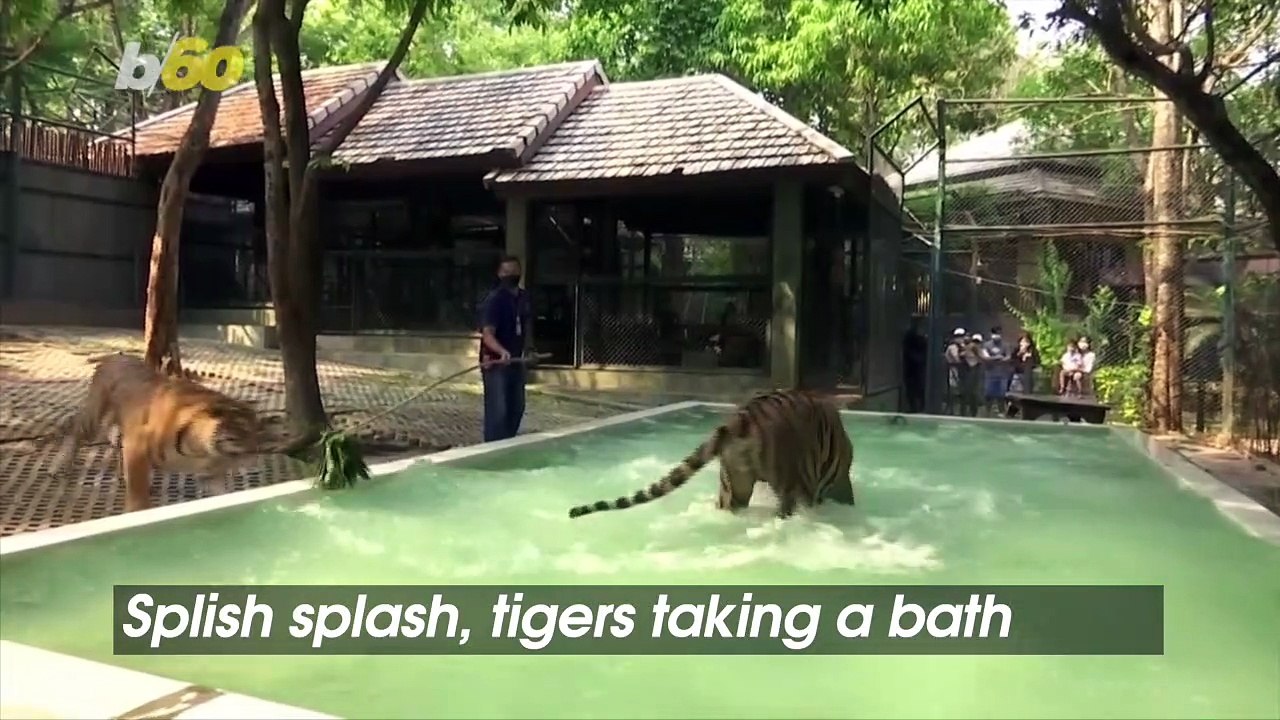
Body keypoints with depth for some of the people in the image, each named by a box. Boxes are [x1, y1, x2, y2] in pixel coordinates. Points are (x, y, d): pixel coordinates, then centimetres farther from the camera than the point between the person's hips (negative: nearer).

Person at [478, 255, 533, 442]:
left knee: (516, 408, 15)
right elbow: (487, 334, -24)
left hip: (516, 361, 8)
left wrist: (527, 351, 16)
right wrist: (502, 351, -41)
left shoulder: (524, 298, 9)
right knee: (498, 410, -9)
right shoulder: (494, 299, -16)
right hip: (496, 363, -8)